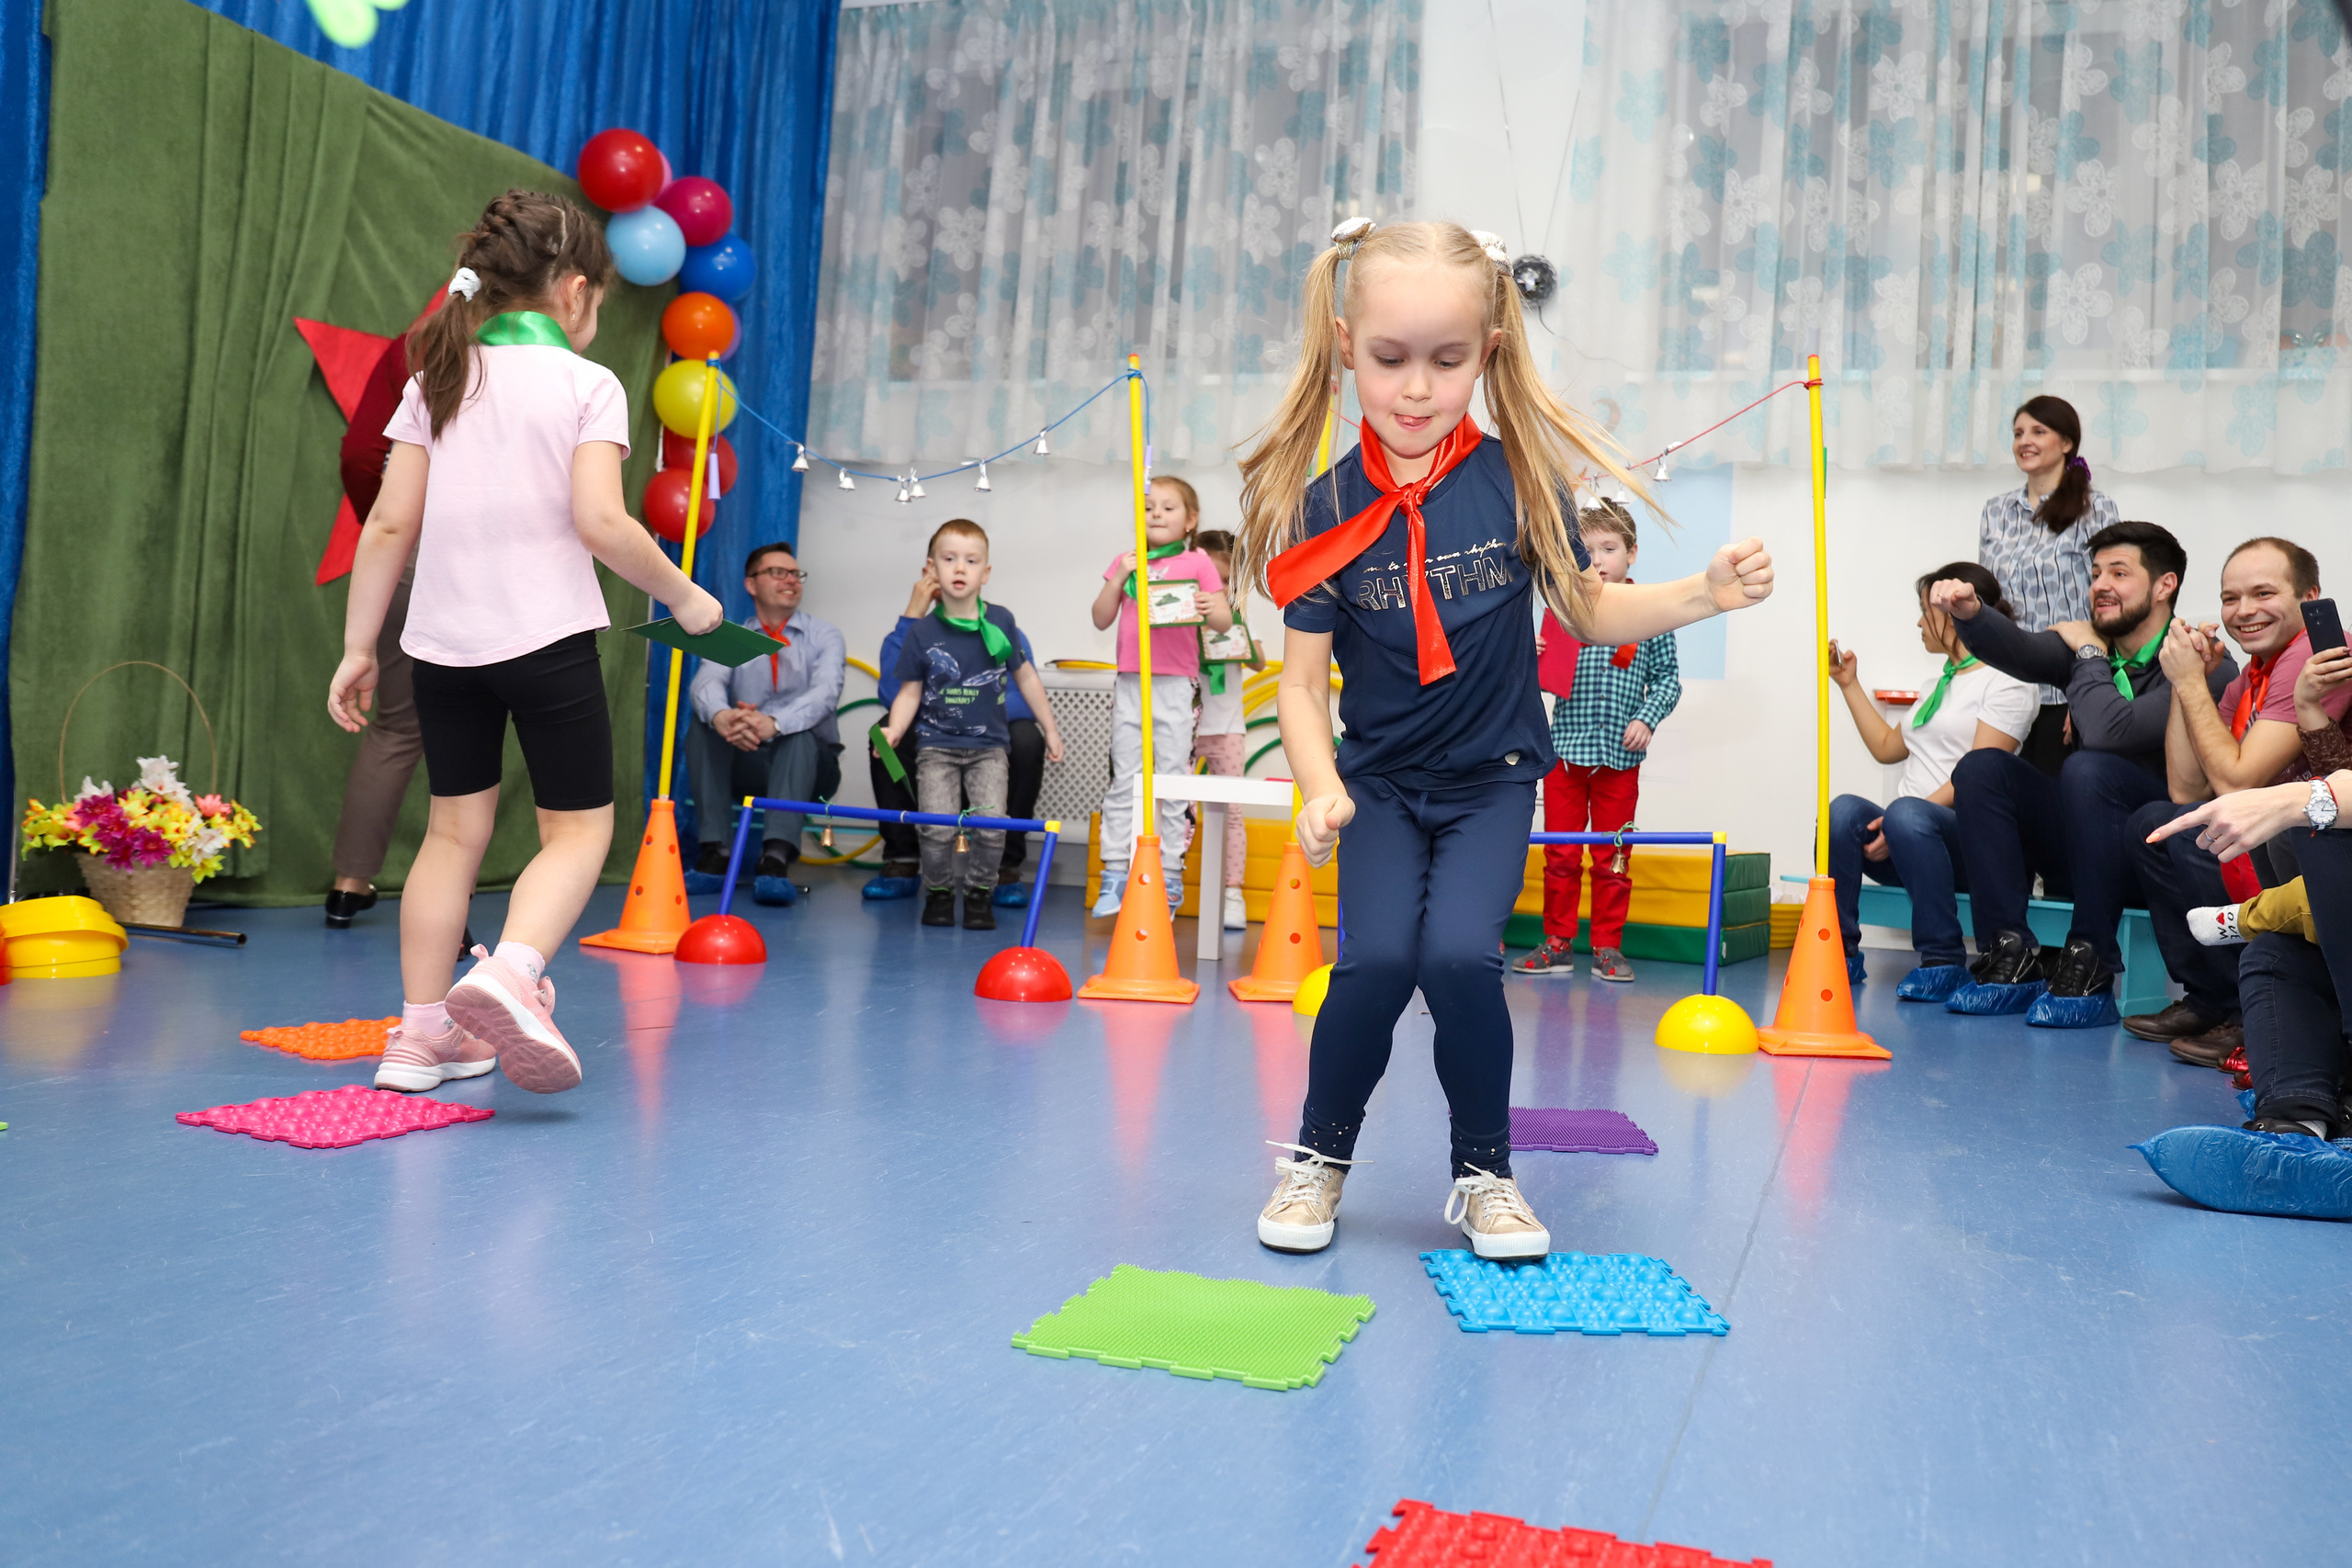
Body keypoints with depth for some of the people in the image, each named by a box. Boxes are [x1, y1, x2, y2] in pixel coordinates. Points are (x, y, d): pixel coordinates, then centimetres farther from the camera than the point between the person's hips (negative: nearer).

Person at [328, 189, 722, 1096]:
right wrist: (684, 597, -2)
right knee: (578, 827, 5)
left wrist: (357, 647, 8)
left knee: (455, 827, 13)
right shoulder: (587, 384, -4)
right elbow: (600, 522, -15)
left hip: (443, 640, 5)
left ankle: (421, 1033, 14)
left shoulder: (435, 381, 9)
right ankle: (509, 972, -21)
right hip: (548, 637, -5)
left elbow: (390, 526, 5)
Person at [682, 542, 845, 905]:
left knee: (800, 731, -33)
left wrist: (774, 723, -42)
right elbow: (705, 683, -15)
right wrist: (721, 716, -42)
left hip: (808, 764, -2)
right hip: (746, 764, 2)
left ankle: (775, 858, -48)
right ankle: (716, 852, -30)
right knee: (702, 724, -23)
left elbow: (826, 693, -20)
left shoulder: (823, 636, 2)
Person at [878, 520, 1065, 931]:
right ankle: (938, 893, 12)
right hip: (937, 745, -1)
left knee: (991, 826, -14)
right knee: (937, 828, -14)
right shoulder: (922, 632, -2)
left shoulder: (1001, 622, 1)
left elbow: (1026, 677, 12)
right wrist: (893, 731, -15)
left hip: (989, 745, 1)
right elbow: (910, 692, 3)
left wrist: (1050, 730, 14)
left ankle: (979, 893, 9)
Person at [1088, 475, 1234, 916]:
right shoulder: (1126, 562, 12)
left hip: (1174, 685, -3)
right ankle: (1116, 876, 9)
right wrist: (1118, 577, -6)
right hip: (1130, 683, 3)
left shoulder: (1197, 562, 2)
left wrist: (1210, 611, -26)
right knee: (1125, 781, 5)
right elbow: (1101, 619, 8)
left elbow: (1225, 622, -3)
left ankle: (1169, 878, 8)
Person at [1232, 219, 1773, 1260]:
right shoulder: (1325, 505, -9)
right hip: (1382, 781, 1)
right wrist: (1319, 788, -23)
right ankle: (1319, 1155, 10)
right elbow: (1302, 678, -6)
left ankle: (1484, 1174, 7)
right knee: (1378, 958, -18)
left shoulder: (1518, 478, -9)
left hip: (1492, 778, 0)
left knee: (1459, 953, -20)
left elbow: (1588, 612, 3)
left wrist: (1704, 593, -14)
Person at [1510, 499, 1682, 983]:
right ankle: (1557, 944, 16)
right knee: (1560, 855, 6)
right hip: (1566, 748, 1)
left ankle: (1608, 947, 17)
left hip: (1620, 754, 0)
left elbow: (1667, 677, 5)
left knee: (1612, 859, 7)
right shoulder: (1563, 610, 2)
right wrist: (1532, 660, -15)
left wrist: (1647, 718, -9)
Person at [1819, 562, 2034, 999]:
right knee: (1844, 810, -24)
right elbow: (1887, 747, 32)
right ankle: (1839, 952, -22)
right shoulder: (1941, 684, 28)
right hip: (1903, 847, 7)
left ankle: (1943, 961, -28)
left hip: (1963, 839, -7)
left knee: (1908, 813, -38)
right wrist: (1849, 684, 28)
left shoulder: (2006, 682, 0)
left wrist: (1902, 821, -22)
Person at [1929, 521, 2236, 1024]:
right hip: (2081, 850, 6)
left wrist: (2088, 653, -10)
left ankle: (2090, 974, -23)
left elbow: (2108, 731, -28)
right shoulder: (2086, 644, 8)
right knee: (1981, 766, -13)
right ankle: (2013, 960, -17)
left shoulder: (2205, 665, -13)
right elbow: (2020, 652, -14)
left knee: (2088, 769, -32)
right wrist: (1969, 613, -35)